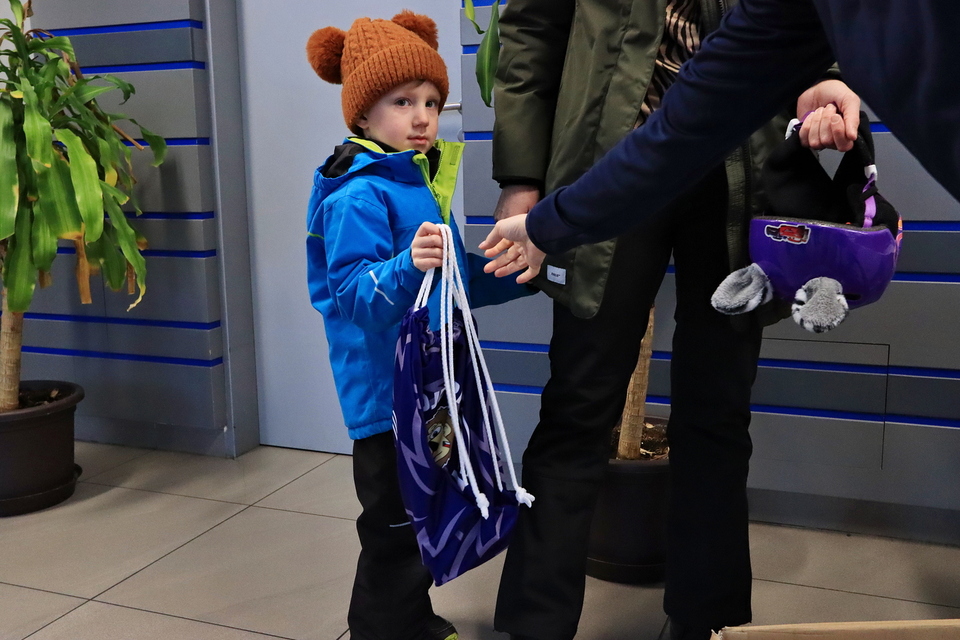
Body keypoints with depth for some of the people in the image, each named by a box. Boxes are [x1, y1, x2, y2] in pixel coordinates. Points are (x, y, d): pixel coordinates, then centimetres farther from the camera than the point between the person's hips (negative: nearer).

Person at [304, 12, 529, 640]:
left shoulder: (427, 184, 11)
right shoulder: (358, 196, -17)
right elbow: (353, 292, -26)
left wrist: (510, 270, 6)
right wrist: (407, 267, -42)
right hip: (386, 392, -9)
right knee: (396, 526, 0)